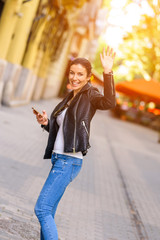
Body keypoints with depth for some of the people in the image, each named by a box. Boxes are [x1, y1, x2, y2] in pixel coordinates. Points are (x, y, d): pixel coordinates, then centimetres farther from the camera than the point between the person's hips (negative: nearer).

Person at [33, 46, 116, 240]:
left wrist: (107, 73, -40)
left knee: (42, 209, -14)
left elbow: (109, 102, -30)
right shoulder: (70, 98, 17)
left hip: (69, 161, -9)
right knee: (47, 213, 14)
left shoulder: (90, 95, -7)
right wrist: (45, 123, 4)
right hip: (58, 159, 9)